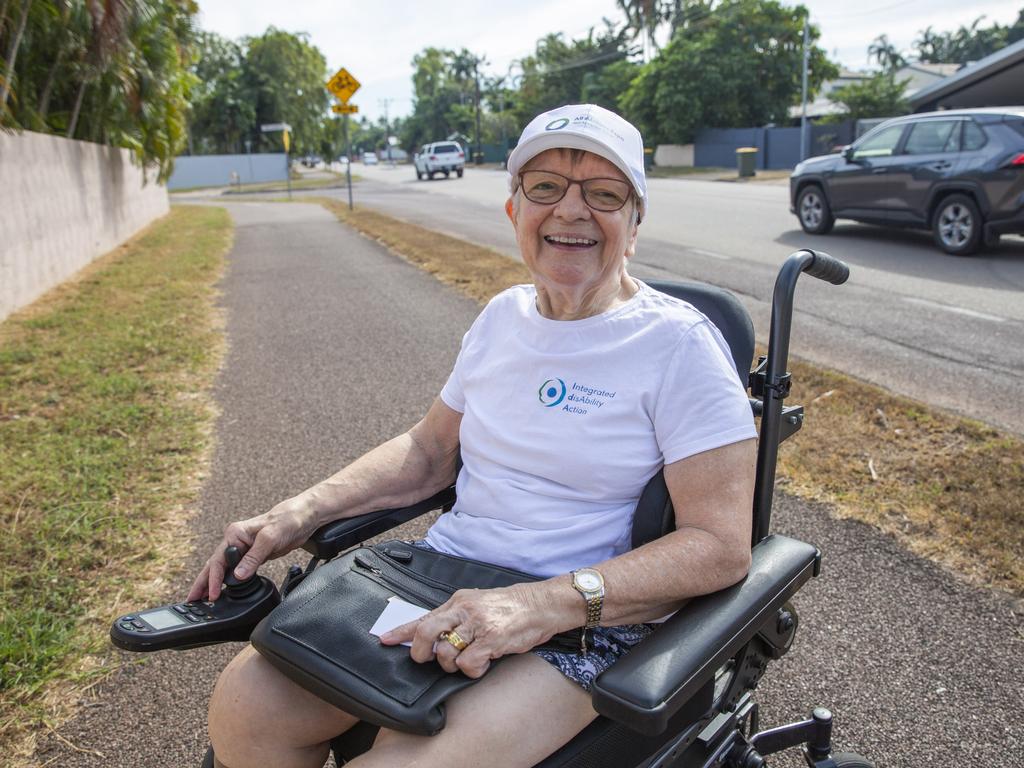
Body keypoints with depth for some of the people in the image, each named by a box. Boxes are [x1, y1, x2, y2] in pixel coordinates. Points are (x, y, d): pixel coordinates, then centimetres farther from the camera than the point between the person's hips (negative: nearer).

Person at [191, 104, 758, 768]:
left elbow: (721, 545, -16)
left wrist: (546, 603, -27)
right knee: (245, 702, -12)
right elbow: (429, 449, 17)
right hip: (444, 579, 6)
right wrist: (300, 513, 4)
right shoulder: (505, 315, 9)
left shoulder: (680, 345, -11)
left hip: (584, 625, -5)